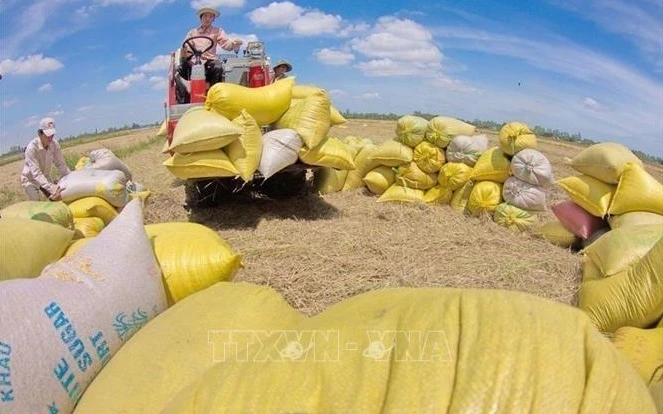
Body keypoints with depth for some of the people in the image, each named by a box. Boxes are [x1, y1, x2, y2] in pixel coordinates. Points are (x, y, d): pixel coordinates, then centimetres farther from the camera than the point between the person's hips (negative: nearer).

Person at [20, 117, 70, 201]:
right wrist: (51, 187, -51)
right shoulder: (32, 147, -32)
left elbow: (61, 164, -12)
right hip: (30, 179, -5)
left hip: (45, 177, 5)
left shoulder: (54, 144, -19)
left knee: (56, 200, -1)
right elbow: (36, 173, -38)